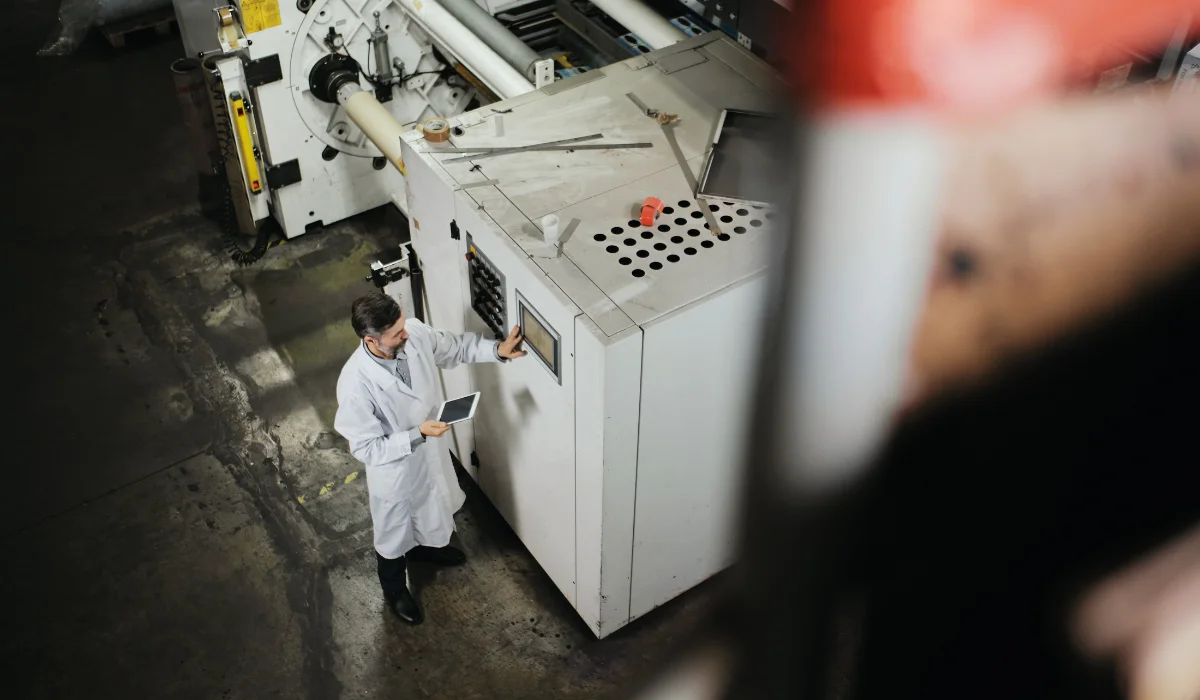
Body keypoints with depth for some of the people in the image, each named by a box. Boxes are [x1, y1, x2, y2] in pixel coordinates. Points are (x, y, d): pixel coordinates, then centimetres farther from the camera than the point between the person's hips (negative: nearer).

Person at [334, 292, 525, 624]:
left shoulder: (416, 333, -23)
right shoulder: (356, 385, -39)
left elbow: (456, 347, -3)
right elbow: (367, 449, -29)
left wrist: (497, 349, -16)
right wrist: (417, 435, -36)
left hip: (431, 450, 6)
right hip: (394, 467, -5)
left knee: (431, 506, 35)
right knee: (394, 531, 24)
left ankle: (425, 547, 68)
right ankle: (395, 589, 54)